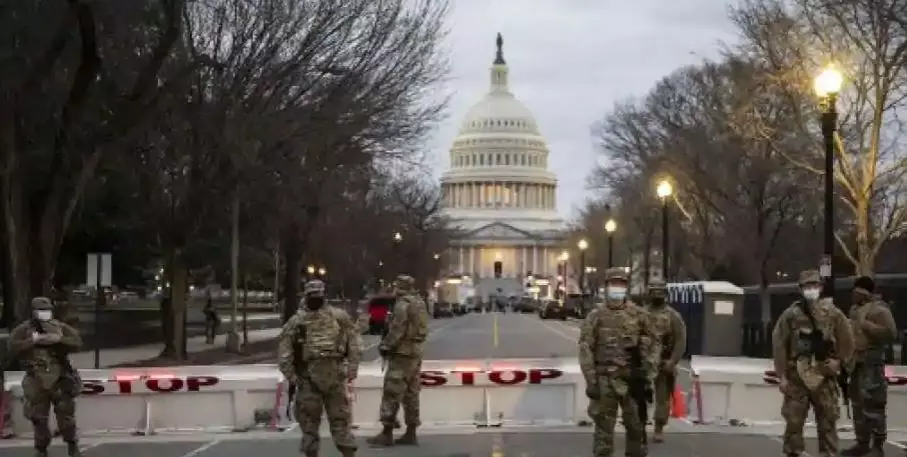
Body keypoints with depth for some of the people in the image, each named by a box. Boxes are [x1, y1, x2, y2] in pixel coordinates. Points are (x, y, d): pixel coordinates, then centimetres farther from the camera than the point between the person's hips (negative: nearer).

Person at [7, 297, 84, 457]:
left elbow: (77, 342, -4)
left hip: (60, 379, 0)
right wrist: (33, 340, -19)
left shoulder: (60, 327, 5)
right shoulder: (23, 330, 1)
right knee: (39, 418, 6)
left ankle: (72, 444, 20)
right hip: (37, 381, 0)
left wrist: (59, 339, -18)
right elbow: (13, 348, -12)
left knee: (66, 414, 2)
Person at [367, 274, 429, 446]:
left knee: (392, 393, -7)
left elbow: (397, 330, -19)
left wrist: (386, 346, -7)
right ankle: (410, 433, 13)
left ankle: (387, 434, -7)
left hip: (402, 353, -10)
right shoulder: (419, 303, 14)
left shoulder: (403, 305, -14)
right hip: (415, 352, 10)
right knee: (411, 393, 11)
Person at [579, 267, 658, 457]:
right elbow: (585, 350, -3)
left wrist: (649, 378, -1)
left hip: (633, 379, 2)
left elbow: (650, 348, 4)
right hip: (605, 380, -2)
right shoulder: (595, 316, -1)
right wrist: (591, 381, -9)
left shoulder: (639, 314, 4)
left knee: (637, 426, 9)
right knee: (604, 428, 1)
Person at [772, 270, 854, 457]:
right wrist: (782, 376, -4)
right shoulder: (790, 315, -1)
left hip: (825, 377, 1)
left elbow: (847, 342, 12)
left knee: (827, 421, 4)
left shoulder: (833, 314, 3)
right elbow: (778, 345, -1)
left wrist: (838, 363, 0)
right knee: (793, 421, 0)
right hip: (797, 377, -1)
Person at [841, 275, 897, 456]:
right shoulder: (855, 309, 18)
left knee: (872, 405, -10)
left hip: (871, 363, -9)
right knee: (858, 404, 13)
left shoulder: (878, 309, -9)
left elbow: (891, 333, -19)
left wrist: (866, 325, -19)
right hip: (856, 363, 9)